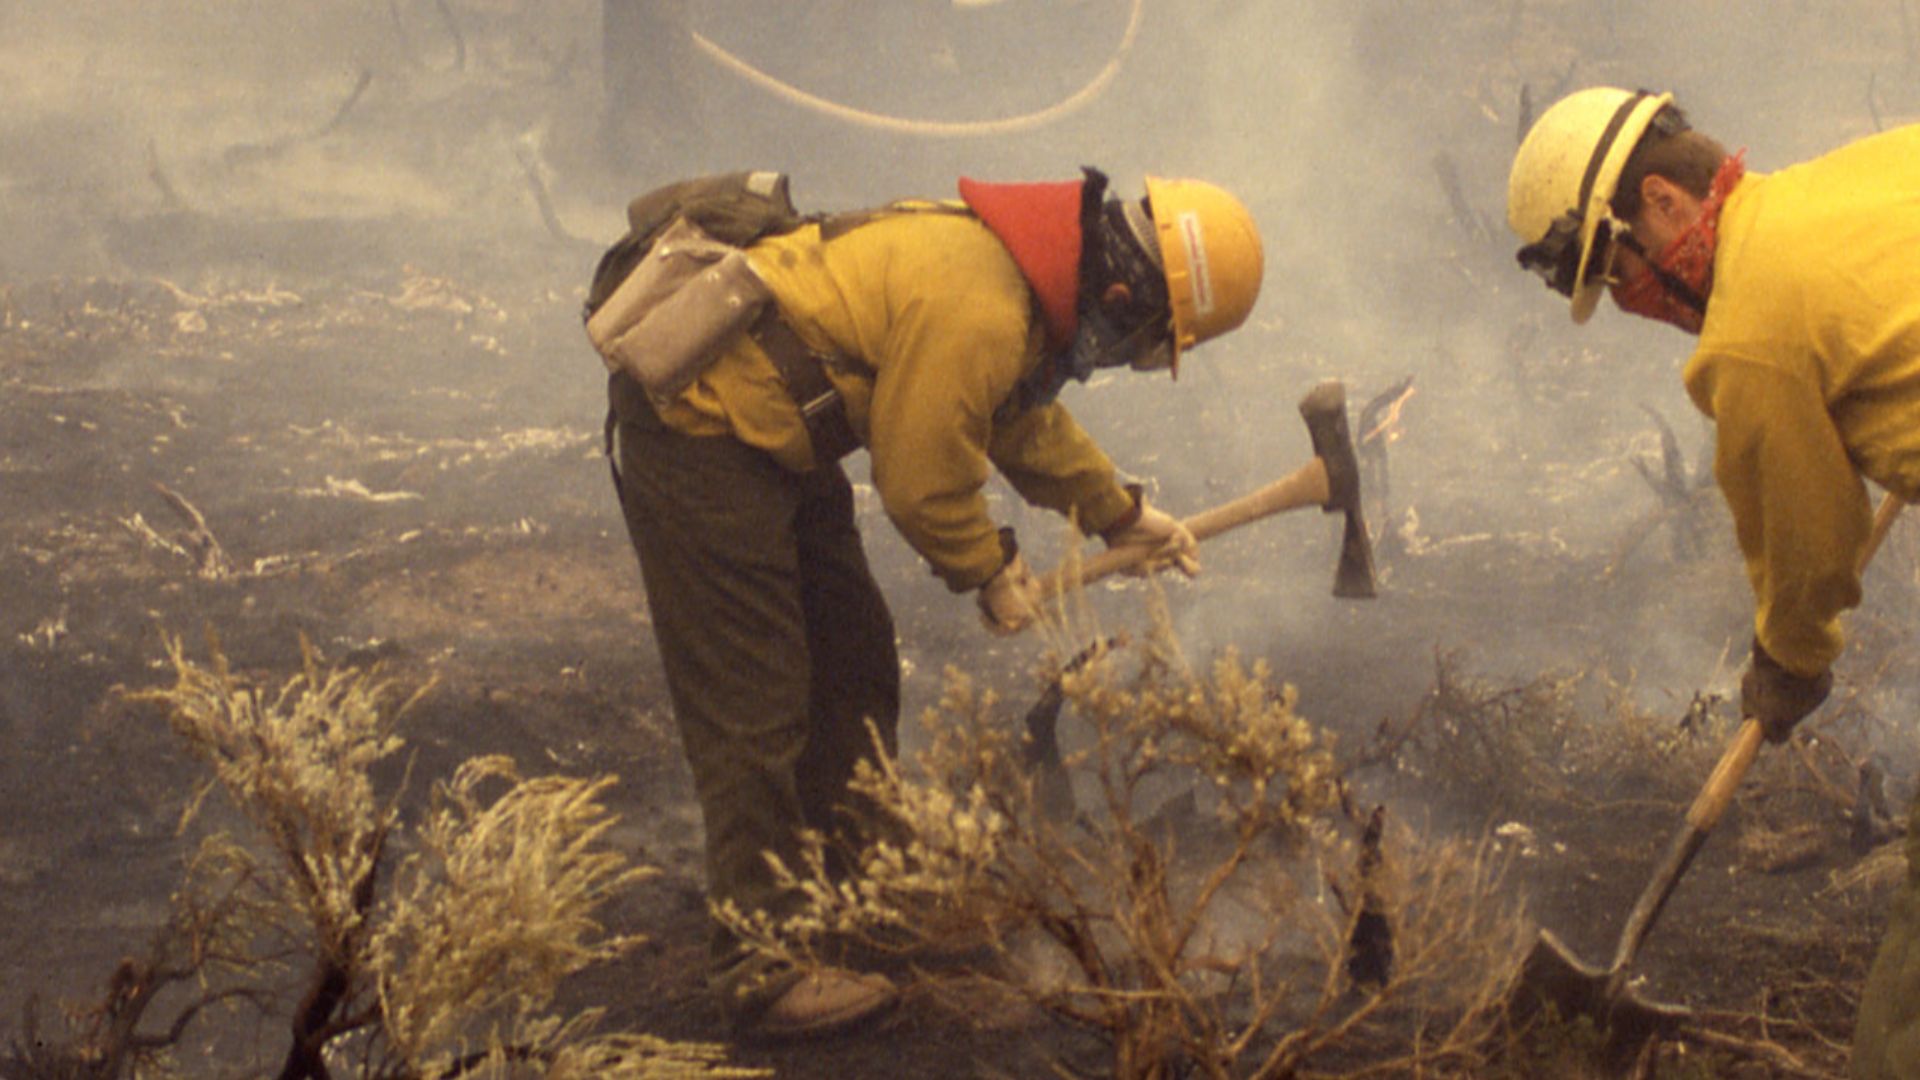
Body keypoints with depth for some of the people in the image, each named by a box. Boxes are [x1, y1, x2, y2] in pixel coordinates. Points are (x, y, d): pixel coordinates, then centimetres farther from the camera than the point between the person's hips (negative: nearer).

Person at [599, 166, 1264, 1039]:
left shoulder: (1021, 265, 5)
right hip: (697, 432, -11)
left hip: (762, 428, 11)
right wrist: (991, 572, -1)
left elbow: (1028, 422, 23)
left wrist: (1122, 515, 30)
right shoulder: (978, 312, -28)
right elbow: (923, 480, -18)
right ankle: (763, 969, -4)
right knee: (754, 704, -9)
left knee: (853, 656, 19)